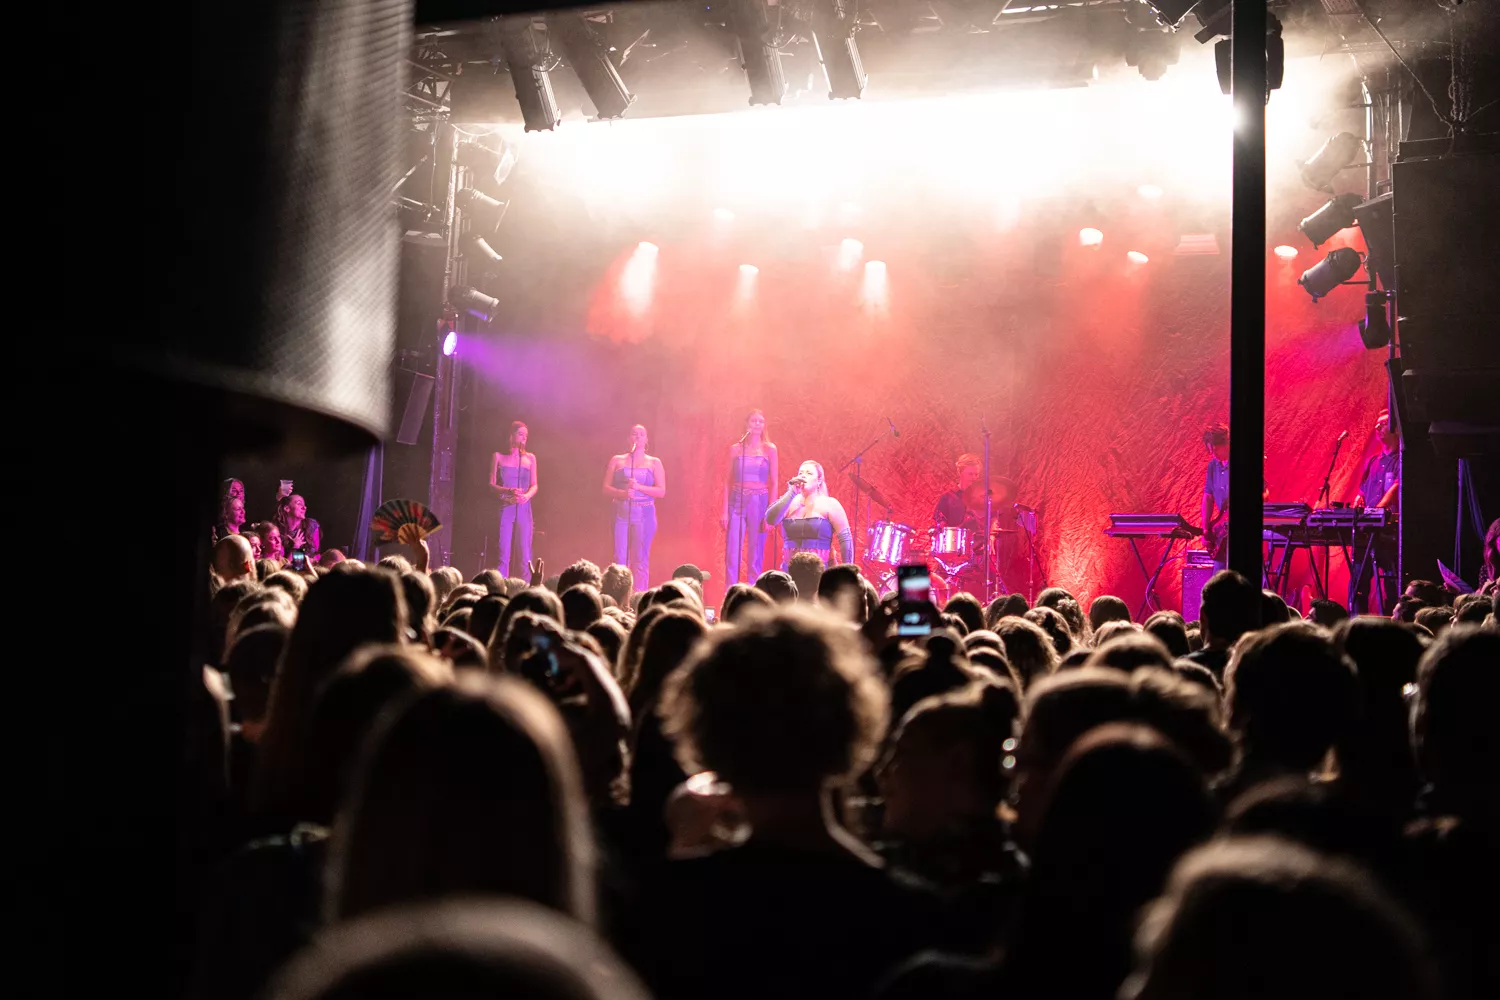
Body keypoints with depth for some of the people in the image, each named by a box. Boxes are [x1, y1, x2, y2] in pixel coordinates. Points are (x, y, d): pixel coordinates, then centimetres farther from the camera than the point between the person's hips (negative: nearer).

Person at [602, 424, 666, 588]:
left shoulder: (654, 463, 9)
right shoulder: (617, 461, 12)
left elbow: (661, 491, 0)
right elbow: (606, 489, 6)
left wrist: (639, 487, -14)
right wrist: (622, 493, -14)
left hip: (644, 514, -1)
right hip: (621, 513, 1)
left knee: (641, 559, -3)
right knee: (620, 558, -5)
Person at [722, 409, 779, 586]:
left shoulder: (769, 449, 4)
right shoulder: (735, 449, 7)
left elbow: (774, 483, 2)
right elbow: (728, 481, 8)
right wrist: (725, 510, 0)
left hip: (759, 502, -1)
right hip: (736, 501, 1)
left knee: (756, 554, 0)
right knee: (732, 553, -4)